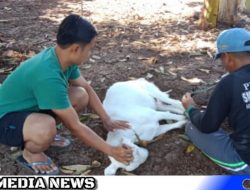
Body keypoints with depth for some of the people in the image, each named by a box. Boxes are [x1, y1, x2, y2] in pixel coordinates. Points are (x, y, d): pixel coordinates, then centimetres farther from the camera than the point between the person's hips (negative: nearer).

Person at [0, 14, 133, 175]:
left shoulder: (61, 57, -10)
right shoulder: (49, 77, -36)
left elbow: (87, 88, 7)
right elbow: (75, 127, -28)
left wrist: (107, 120, 5)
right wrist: (111, 150, -20)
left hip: (30, 105, 8)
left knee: (81, 96, -5)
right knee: (46, 128, -39)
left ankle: (45, 135, 12)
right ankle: (30, 153, -4)